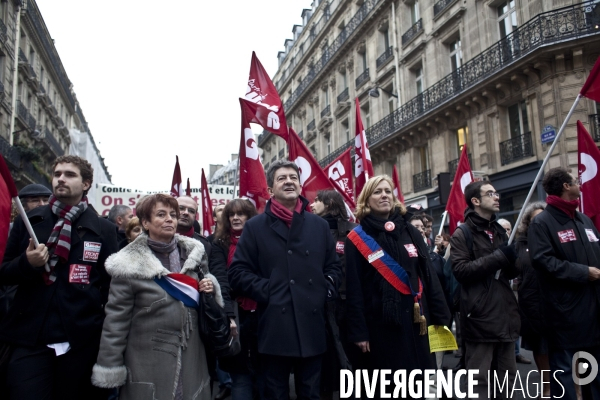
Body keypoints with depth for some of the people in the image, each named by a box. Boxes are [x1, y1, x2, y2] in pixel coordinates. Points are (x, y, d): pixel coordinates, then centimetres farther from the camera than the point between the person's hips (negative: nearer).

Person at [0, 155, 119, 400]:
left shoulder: (104, 230, 1)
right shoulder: (28, 221, 6)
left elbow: (110, 285, 3)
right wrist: (26, 263, -13)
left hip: (82, 341, 0)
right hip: (29, 338, 1)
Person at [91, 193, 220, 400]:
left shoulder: (193, 252, 1)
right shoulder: (130, 264, -10)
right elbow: (116, 319, -9)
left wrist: (211, 288, -6)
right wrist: (110, 372, -9)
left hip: (191, 358, 4)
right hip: (148, 363, -4)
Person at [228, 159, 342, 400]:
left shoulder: (319, 225, 12)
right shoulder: (255, 226, 3)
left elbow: (334, 266, 17)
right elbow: (237, 272, -1)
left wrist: (326, 289, -1)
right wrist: (266, 290, -12)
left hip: (312, 329, 3)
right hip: (275, 329, -2)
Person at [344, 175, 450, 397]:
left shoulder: (411, 232, 9)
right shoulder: (357, 238, -2)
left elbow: (429, 276, 8)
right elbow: (354, 288, -5)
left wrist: (440, 316, 3)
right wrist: (359, 330, -9)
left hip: (416, 319, 4)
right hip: (381, 323, -3)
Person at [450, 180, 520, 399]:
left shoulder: (500, 231, 17)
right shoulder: (462, 235, -5)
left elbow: (511, 273, 20)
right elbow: (460, 270, -18)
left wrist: (513, 259, -3)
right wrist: (498, 257, -18)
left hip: (505, 315, 7)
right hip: (480, 316, -7)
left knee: (508, 375, 15)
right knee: (480, 379, 0)